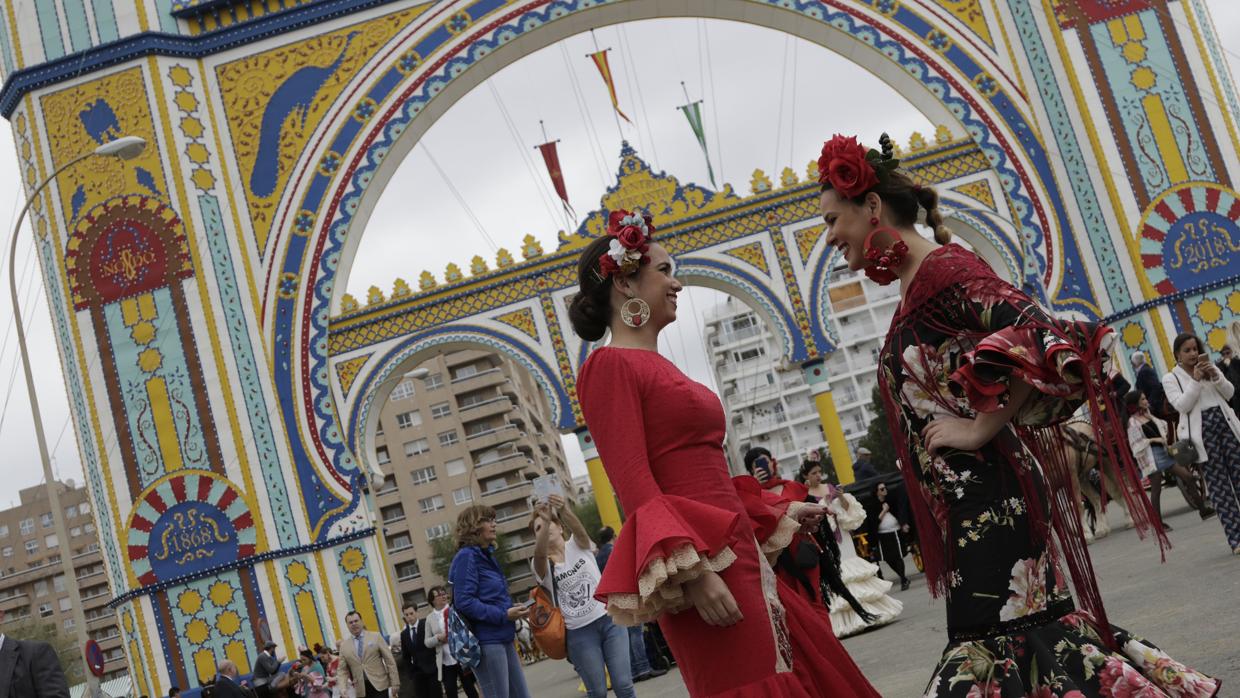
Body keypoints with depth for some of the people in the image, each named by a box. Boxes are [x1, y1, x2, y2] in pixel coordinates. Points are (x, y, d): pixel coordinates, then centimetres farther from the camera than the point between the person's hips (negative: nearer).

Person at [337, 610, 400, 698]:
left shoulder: (376, 637, 2)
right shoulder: (344, 646, 8)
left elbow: (390, 661, 1)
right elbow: (343, 670, 10)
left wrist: (395, 684, -5)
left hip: (379, 685, -2)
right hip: (361, 690, 2)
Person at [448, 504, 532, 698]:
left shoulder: (487, 555, 16)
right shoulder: (466, 556, -12)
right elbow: (464, 602, -20)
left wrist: (512, 609, 3)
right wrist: (504, 615, -19)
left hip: (503, 639, 9)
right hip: (486, 642, -9)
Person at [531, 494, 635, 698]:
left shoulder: (578, 545, 5)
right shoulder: (543, 565, 2)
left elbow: (577, 527, -19)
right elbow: (539, 553, -24)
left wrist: (564, 511, -43)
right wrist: (544, 521, -44)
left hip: (608, 619, 1)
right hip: (579, 633, -1)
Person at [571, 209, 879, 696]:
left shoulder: (654, 365, 17)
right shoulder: (609, 366, -9)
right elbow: (636, 487, -17)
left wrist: (779, 512, 25)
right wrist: (693, 575, -23)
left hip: (736, 554, 9)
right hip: (698, 565, -9)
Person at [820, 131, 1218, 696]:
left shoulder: (941, 268, -12)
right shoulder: (914, 290, 15)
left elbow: (1040, 339, -25)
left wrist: (979, 428, -19)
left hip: (987, 495, -9)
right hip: (966, 500, 9)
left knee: (995, 644, -7)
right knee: (1029, 633, 12)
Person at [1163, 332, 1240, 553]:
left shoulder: (1209, 367, 15)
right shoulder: (1171, 378, 2)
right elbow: (1182, 405, -11)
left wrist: (1215, 376, -7)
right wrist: (1196, 380, -16)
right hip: (1202, 431, -4)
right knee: (1218, 485, -4)